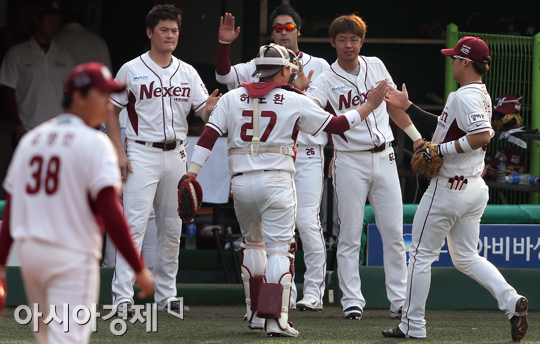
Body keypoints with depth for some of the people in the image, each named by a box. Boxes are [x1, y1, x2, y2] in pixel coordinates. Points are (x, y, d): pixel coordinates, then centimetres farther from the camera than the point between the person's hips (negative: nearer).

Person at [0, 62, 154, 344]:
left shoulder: (30, 139, 11)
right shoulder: (94, 143, -9)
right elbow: (110, 214, -16)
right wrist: (139, 269, -14)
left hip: (28, 252, 7)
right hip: (73, 257, -7)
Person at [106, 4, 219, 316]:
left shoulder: (187, 73, 9)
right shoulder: (132, 70, -2)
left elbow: (205, 111, 2)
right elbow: (111, 112, 1)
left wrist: (211, 107, -23)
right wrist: (119, 153, -10)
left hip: (176, 155, 5)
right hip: (142, 153, -5)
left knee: (172, 227, 9)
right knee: (135, 223, -13)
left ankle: (166, 295, 17)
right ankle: (123, 297, -15)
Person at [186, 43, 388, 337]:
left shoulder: (232, 98, 9)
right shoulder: (295, 101, 1)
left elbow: (209, 134, 1)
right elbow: (335, 125, 5)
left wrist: (192, 172, -2)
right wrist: (369, 106, 15)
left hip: (241, 183, 4)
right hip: (276, 180, -4)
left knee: (252, 243, 22)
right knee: (280, 248, -3)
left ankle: (255, 313, 24)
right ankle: (275, 318, -17)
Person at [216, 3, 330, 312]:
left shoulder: (319, 67, 6)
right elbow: (225, 75, -3)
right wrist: (224, 44, -18)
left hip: (308, 153, -3)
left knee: (308, 222, -12)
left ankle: (314, 292, -7)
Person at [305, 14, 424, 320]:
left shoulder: (376, 66, 7)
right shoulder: (327, 81, -5)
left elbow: (392, 103, 18)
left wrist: (416, 137, 18)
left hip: (384, 157, 3)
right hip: (350, 162, -3)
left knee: (394, 232, 2)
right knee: (350, 234, -2)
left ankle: (400, 299, 7)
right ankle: (352, 299, 3)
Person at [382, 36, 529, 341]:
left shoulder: (464, 96, -19)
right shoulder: (482, 95, 12)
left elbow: (483, 135, -32)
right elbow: (445, 127, 22)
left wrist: (441, 150, -25)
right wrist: (408, 107, 24)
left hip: (449, 188, -9)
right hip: (475, 188, 9)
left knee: (421, 254, 3)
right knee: (466, 257, 15)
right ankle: (512, 301, -4)